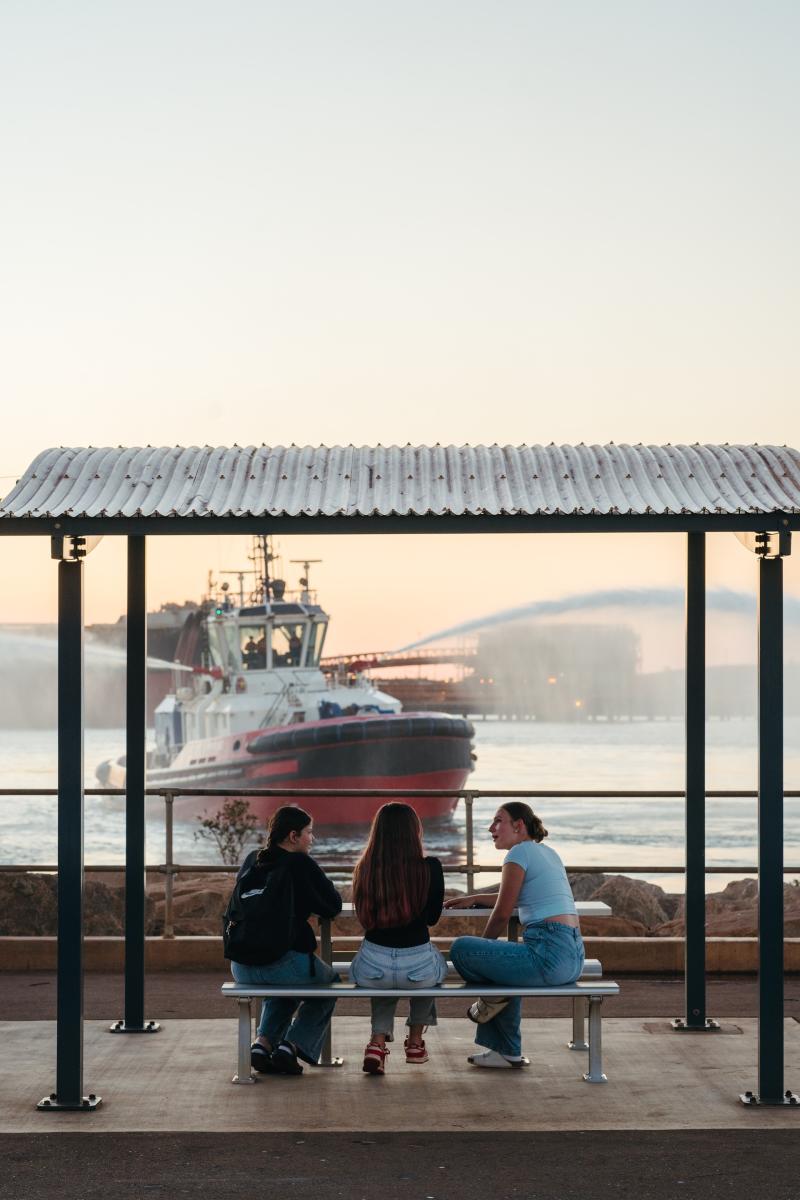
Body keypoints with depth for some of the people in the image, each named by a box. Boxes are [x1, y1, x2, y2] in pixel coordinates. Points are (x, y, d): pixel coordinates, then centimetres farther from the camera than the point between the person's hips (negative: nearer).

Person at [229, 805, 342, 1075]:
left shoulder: (252, 860, 10)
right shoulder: (302, 865, -7)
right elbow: (334, 907, 0)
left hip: (242, 967, 6)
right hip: (288, 963, -6)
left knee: (279, 988, 39)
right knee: (329, 982, 26)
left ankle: (263, 1043, 15)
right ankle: (290, 1046, 8)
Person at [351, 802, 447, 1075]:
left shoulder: (365, 869, -2)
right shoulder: (429, 868, -8)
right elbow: (432, 917, 5)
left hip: (373, 968, 1)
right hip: (418, 966, -1)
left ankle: (378, 1041, 18)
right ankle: (415, 1042, 42)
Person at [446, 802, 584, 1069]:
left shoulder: (520, 852, -6)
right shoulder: (547, 852, 21)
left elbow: (502, 914, -3)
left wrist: (482, 946, 14)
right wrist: (474, 898, 34)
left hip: (548, 954, -10)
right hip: (573, 955, 10)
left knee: (460, 949, -2)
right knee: (504, 963, 36)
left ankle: (493, 997, 21)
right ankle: (507, 1052, 38)